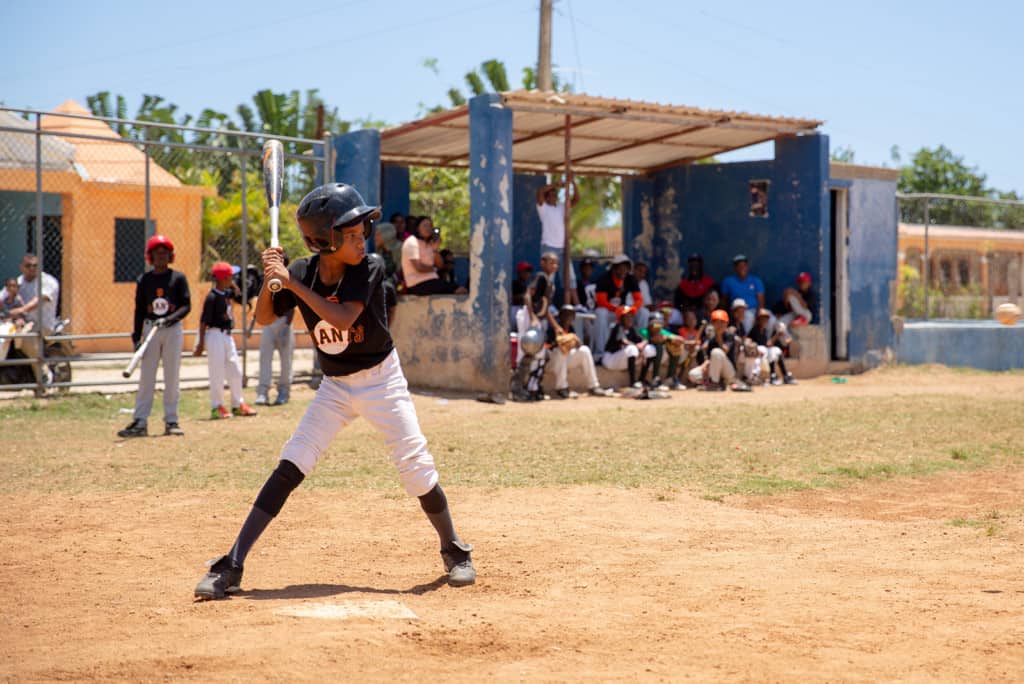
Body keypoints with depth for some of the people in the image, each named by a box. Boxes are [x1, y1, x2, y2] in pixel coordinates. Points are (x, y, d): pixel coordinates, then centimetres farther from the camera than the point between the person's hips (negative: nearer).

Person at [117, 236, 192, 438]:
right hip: (151, 328, 1)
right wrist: (136, 337, 0)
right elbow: (139, 310, 8)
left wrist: (171, 318, -19)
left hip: (173, 329, -1)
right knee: (146, 377, -1)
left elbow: (186, 305, -2)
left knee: (172, 377, 2)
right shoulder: (143, 280, 8)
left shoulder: (178, 278, 3)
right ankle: (139, 422, -1)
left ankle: (171, 421, 9)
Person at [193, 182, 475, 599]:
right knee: (289, 468, -7)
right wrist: (271, 280, -17)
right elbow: (264, 318, 2)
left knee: (416, 467, -7)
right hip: (335, 387, 2)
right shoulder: (303, 272, -8)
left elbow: (342, 318, -31)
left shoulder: (369, 268, -17)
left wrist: (290, 281, -31)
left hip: (381, 380, -2)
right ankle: (231, 566, -4)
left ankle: (454, 552, 16)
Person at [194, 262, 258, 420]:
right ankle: (216, 407, 3)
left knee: (235, 370, 10)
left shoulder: (227, 293, 9)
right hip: (215, 334, -9)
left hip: (227, 335, 9)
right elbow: (204, 321, -14)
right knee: (217, 372, -4)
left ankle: (237, 405, 19)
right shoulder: (212, 297, -14)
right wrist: (201, 343, -15)